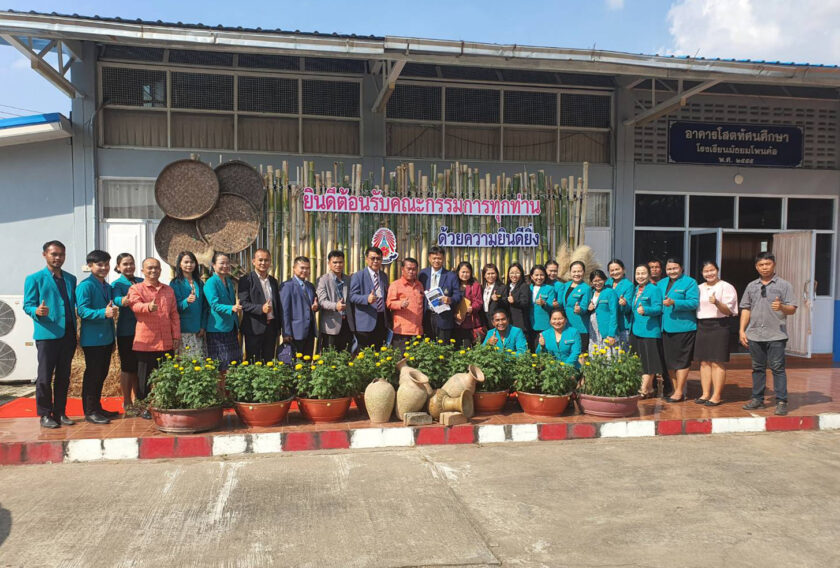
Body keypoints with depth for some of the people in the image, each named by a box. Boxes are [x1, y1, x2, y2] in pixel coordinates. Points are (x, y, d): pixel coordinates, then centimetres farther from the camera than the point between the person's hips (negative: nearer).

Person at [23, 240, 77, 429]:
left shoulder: (71, 279, 15)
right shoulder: (34, 279, 1)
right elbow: (27, 305, -3)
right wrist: (37, 311, -25)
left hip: (68, 334, 5)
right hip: (47, 334, -5)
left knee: (64, 377, 10)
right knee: (44, 377, 0)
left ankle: (59, 413, 18)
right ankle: (45, 415, 10)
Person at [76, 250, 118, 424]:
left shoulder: (107, 287, 15)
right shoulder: (85, 285, -10)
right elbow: (82, 310, -20)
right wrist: (104, 313, -34)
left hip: (106, 339, 8)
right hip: (92, 340, -8)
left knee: (102, 374, 14)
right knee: (92, 374, -2)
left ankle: (97, 408, 25)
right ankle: (89, 412, 6)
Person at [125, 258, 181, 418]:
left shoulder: (168, 290, 15)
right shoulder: (136, 288, 2)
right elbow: (135, 305, -18)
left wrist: (176, 336, 8)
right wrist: (148, 307, -40)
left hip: (167, 343, 4)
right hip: (145, 342, -4)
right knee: (145, 376, 4)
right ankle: (144, 407, 15)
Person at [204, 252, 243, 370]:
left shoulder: (229, 282, 13)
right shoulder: (211, 283, -10)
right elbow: (215, 305, -21)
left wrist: (236, 308, 8)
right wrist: (231, 308, -35)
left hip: (231, 328, 7)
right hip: (218, 329, -7)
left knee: (235, 362, 7)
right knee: (221, 365, -3)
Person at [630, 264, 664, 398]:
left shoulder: (654, 289, -6)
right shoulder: (635, 290, 17)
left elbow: (658, 308, -16)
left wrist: (645, 310, -30)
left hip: (649, 330, -8)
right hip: (635, 330, 8)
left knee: (648, 361, -4)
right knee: (640, 361, 10)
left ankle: (643, 389, -3)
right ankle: (650, 388, 18)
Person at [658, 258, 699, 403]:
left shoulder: (689, 282, -3)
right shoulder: (661, 284, 18)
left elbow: (694, 302, -14)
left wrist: (674, 303, -23)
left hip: (683, 327, -7)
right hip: (666, 328, 7)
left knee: (681, 360, -3)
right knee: (668, 361, 10)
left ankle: (679, 392, 4)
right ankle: (676, 390, 20)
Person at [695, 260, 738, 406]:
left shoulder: (726, 287, -1)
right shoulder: (699, 288, 16)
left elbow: (728, 311, -8)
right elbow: (694, 306, 21)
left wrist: (717, 303, -25)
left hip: (719, 326, -6)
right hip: (702, 327, 6)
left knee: (717, 362, -6)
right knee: (704, 362, 6)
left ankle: (716, 396, -2)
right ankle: (706, 393, 12)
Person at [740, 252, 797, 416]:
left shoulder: (784, 285, 2)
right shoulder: (751, 286, 13)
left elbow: (792, 309, -1)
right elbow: (746, 309, 14)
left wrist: (782, 307, -24)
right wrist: (742, 330, 7)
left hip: (776, 335, -4)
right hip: (754, 335, 4)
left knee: (778, 368, -5)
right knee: (758, 368, 11)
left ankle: (781, 401, 0)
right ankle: (757, 399, 18)